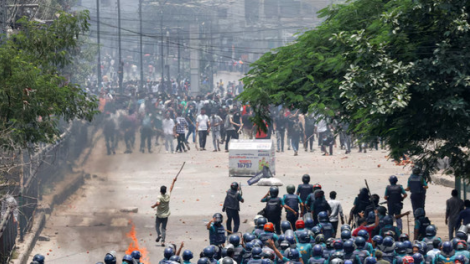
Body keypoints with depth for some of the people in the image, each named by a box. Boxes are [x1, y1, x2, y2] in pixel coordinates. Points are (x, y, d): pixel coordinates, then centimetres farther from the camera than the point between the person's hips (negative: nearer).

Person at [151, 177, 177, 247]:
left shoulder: (159, 197, -18)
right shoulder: (168, 195, -5)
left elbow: (158, 203, -36)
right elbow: (171, 188, 10)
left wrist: (154, 206, -16)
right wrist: (173, 181, 23)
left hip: (159, 215, -4)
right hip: (166, 215, 4)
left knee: (157, 226, 18)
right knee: (164, 228, 8)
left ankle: (159, 234, -6)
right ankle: (163, 241, -2)